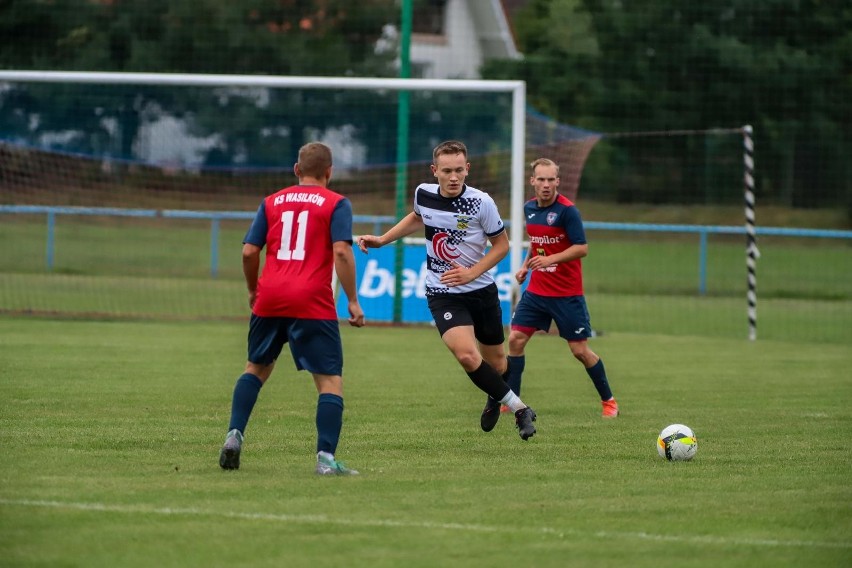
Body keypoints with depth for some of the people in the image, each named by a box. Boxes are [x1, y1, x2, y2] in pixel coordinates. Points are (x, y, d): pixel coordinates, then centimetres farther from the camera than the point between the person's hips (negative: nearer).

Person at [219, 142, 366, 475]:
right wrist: (353, 301, -6)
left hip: (270, 298, 4)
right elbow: (341, 251, -10)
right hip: (313, 303, -4)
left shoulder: (272, 202, 14)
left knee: (256, 368, 23)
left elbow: (249, 251, 9)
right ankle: (326, 458, -13)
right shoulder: (336, 204, 3)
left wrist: (253, 291, 24)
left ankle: (234, 435, 9)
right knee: (330, 380, 0)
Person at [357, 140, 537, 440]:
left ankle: (496, 399, 50)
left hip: (481, 290, 0)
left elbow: (501, 244, -4)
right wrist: (382, 240, 15)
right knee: (467, 356, -24)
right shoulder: (423, 194, -6)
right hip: (443, 294, 0)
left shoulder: (481, 202, -15)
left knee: (495, 361, 14)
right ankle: (519, 409, -11)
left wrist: (472, 272, -16)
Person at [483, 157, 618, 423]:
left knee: (580, 350, -1)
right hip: (536, 290, 6)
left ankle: (609, 401, 16)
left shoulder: (567, 210, -15)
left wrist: (550, 259, -28)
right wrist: (526, 265, 10)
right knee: (516, 339, -4)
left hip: (567, 294, -6)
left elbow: (582, 247, -19)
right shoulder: (529, 208, 6)